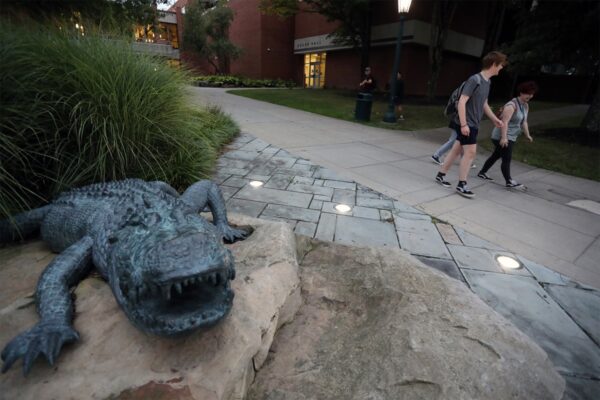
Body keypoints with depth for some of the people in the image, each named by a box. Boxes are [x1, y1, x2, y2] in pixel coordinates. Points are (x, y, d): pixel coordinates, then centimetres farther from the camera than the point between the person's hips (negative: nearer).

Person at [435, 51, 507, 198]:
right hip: (466, 124, -9)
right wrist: (463, 124, -24)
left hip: (473, 124, 9)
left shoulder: (487, 82, 13)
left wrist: (495, 119, 27)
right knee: (470, 152, -9)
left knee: (456, 150, 12)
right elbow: (462, 102, -20)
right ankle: (461, 185, -1)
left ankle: (440, 175, 22)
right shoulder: (475, 79, -15)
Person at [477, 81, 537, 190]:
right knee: (507, 159, -12)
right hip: (502, 137, -10)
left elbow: (524, 122, 21)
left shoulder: (526, 105, 13)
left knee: (496, 155, 16)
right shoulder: (512, 105, -17)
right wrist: (504, 137, -31)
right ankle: (509, 182, -12)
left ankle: (482, 172, 26)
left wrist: (527, 135, 20)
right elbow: (505, 122, -25)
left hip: (511, 137, 10)